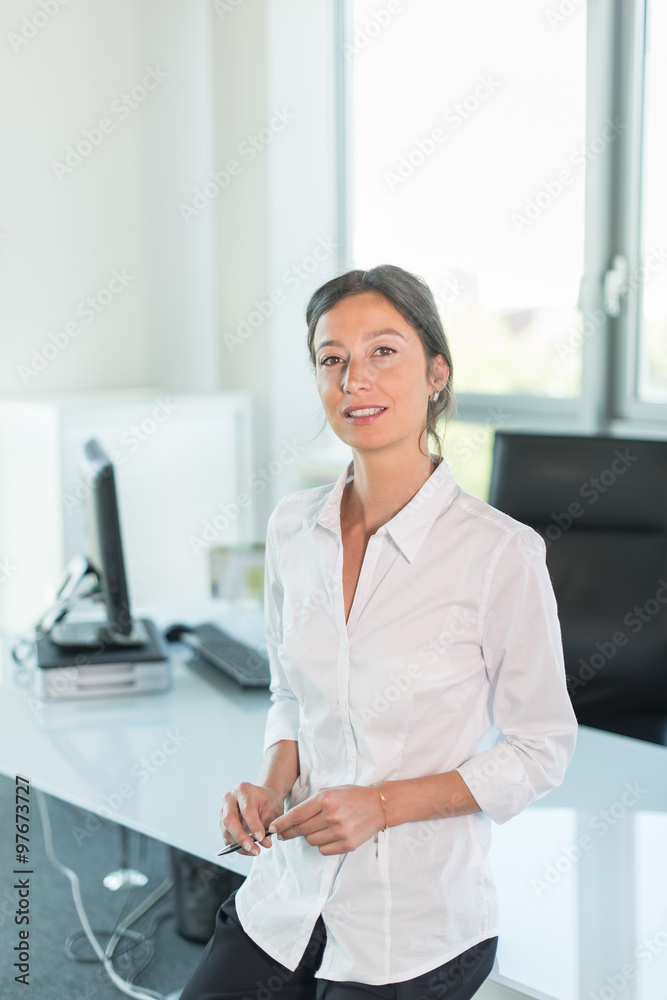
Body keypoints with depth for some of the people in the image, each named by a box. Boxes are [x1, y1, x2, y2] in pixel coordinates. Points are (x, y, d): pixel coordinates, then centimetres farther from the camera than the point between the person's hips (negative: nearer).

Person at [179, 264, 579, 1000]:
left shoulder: (501, 553, -18)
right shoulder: (293, 527, -2)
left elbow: (541, 749, -9)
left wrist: (382, 804, -17)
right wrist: (272, 787, -6)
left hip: (417, 926, -4)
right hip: (288, 897, 5)